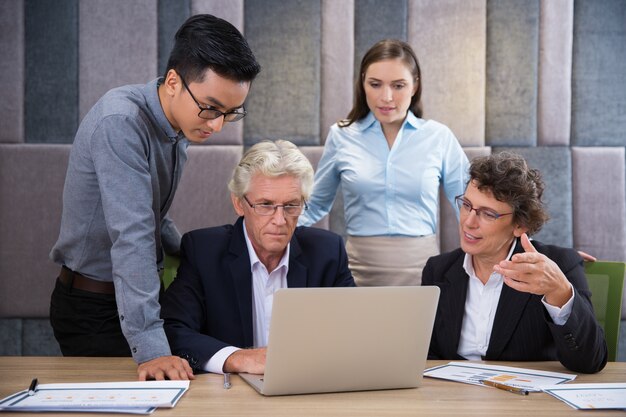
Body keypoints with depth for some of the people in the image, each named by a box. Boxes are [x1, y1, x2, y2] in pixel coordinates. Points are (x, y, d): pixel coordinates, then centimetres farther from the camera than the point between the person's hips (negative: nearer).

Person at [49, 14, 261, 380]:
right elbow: (131, 237, -33)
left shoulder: (182, 122, 1)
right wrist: (150, 348, -37)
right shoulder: (121, 123, -27)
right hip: (94, 309, -8)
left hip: (139, 293, 8)